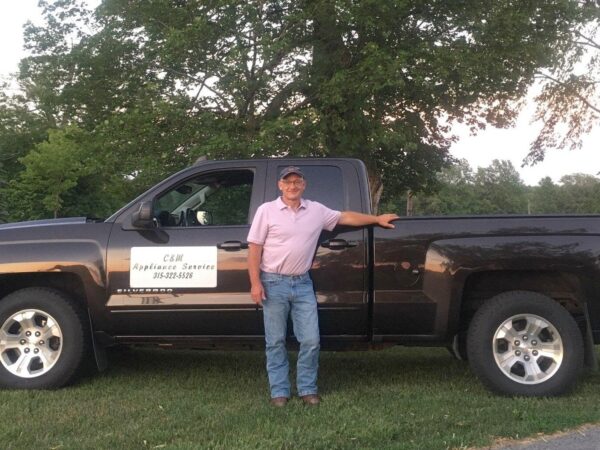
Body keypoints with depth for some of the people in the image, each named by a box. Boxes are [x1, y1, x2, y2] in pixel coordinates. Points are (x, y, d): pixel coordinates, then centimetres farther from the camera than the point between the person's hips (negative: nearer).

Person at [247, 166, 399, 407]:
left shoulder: (316, 210, 7)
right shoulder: (267, 210, -3)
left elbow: (346, 217, 18)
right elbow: (254, 248, -4)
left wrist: (377, 219, 16)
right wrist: (255, 283, -11)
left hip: (303, 284, 3)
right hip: (274, 284, -3)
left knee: (311, 341, 1)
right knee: (276, 342, 4)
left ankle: (307, 389, 16)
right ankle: (279, 392, 14)